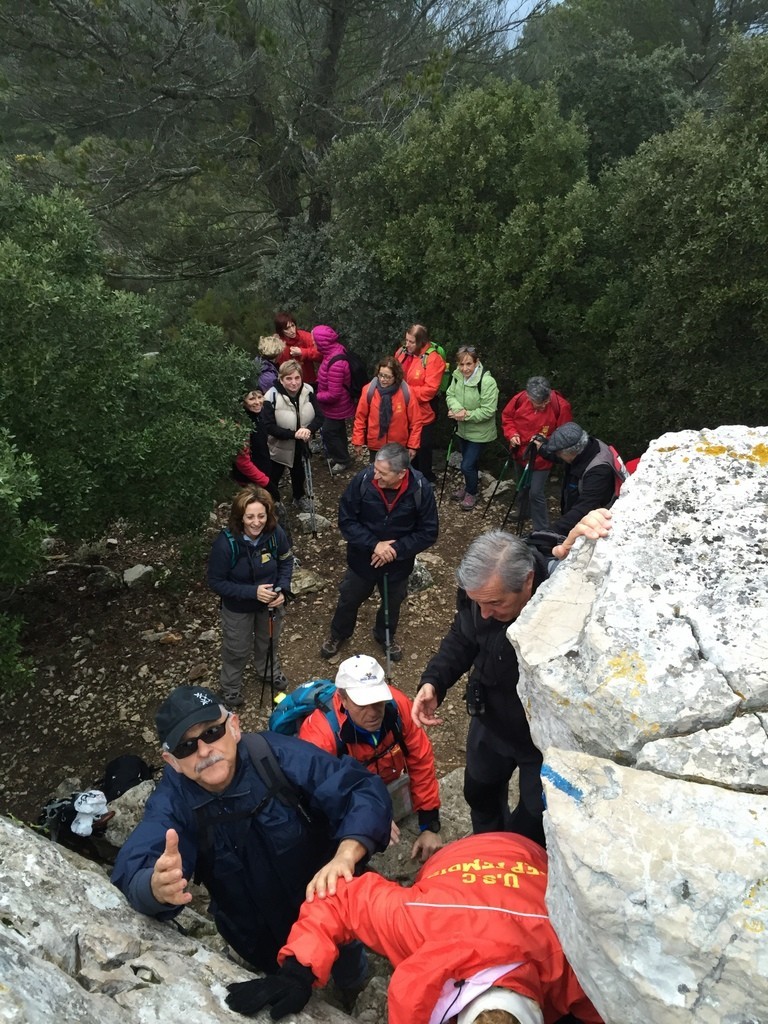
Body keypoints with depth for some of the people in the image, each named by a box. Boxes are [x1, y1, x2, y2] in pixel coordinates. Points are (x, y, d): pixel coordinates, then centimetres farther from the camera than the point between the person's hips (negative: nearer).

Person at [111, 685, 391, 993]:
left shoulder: (279, 755, -30)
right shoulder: (171, 800, -21)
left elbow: (365, 790, -31)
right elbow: (132, 873, -34)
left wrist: (344, 857, -49)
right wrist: (157, 887, -58)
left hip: (330, 906, -1)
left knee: (351, 978, 21)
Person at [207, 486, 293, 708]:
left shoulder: (275, 533, -25)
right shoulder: (225, 543, -34)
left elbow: (286, 561, -5)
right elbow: (216, 582, -24)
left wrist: (282, 589, -20)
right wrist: (252, 592, -32)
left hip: (270, 602, 3)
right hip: (238, 607, -3)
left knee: (270, 640, 31)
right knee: (238, 650, 22)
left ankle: (271, 671, 63)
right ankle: (231, 688, 52)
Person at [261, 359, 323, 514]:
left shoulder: (308, 392, -16)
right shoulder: (272, 397, -29)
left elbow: (319, 416, -15)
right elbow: (269, 426, -29)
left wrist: (309, 429, -36)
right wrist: (293, 434, -38)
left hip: (301, 445, 4)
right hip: (280, 446, -4)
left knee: (299, 473, 28)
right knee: (274, 476, 16)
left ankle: (300, 497, 56)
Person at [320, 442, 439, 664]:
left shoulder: (421, 489, -26)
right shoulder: (362, 480, -28)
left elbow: (428, 533, -17)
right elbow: (346, 520, -18)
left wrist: (396, 550, -26)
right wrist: (374, 544, -28)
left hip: (398, 563, 1)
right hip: (362, 558, 0)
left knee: (392, 603, 26)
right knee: (349, 599, 23)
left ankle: (386, 636, 57)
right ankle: (338, 634, 53)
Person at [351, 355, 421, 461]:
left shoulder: (406, 393, -14)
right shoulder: (369, 390, -12)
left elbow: (415, 422, -6)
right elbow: (360, 418, -3)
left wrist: (413, 445, -5)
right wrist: (357, 441, -1)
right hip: (375, 445, 1)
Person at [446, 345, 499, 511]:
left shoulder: (487, 382, -29)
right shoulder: (457, 375, -11)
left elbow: (488, 411, -27)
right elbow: (450, 395, -6)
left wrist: (466, 415, -28)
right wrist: (458, 409, -26)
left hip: (479, 432, -6)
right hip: (463, 429, 6)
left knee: (467, 465, -2)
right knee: (468, 461, 24)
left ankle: (472, 493, 24)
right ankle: (468, 487, 48)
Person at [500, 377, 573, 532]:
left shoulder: (561, 406, -25)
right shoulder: (520, 398, -17)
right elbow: (507, 416, 1)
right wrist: (511, 434, -15)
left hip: (541, 458, -4)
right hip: (520, 453, 4)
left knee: (536, 493, -7)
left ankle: (541, 530, 9)